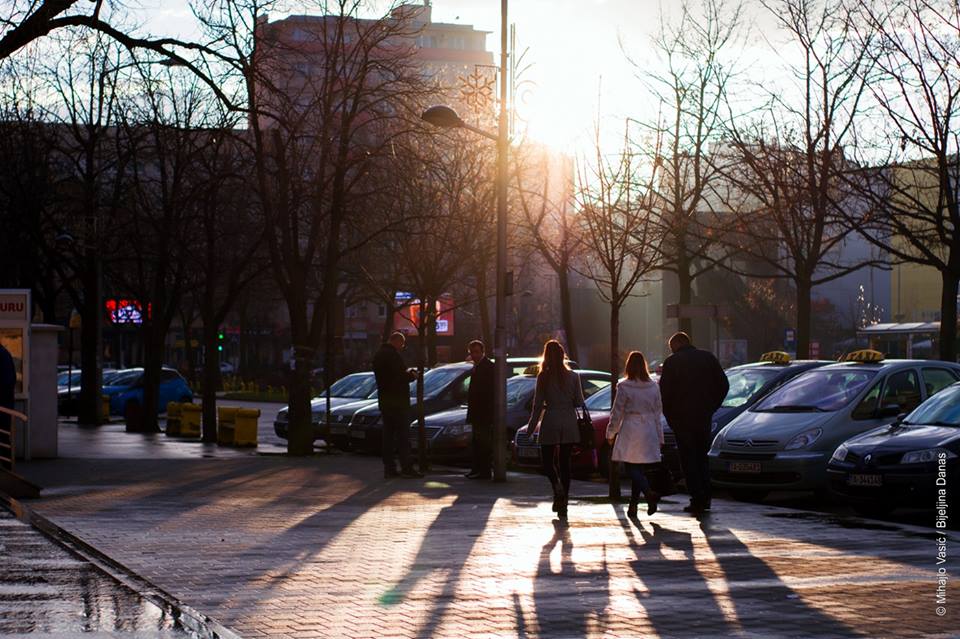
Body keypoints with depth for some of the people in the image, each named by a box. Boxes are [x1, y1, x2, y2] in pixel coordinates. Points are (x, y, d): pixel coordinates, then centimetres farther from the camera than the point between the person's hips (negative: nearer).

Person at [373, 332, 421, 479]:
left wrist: (407, 374, 15)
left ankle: (389, 468, 8)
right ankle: (406, 467, -8)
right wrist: (412, 375, -2)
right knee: (403, 434, -6)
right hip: (397, 400, -9)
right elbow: (401, 375, -21)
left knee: (388, 433, 9)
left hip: (384, 399, 9)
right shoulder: (393, 355, -15)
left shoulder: (378, 354, 15)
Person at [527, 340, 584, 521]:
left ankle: (557, 486, -19)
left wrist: (532, 426, 4)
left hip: (550, 423, -2)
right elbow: (579, 402, 5)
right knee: (564, 462, 9)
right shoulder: (573, 376, 1)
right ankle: (563, 506, 7)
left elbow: (538, 404, -4)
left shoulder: (543, 377, -5)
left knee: (547, 460, 11)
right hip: (569, 423, 2)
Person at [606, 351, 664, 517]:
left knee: (632, 469, -2)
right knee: (639, 469, 11)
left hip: (630, 432, -4)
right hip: (649, 433, 5)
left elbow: (617, 413, -5)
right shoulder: (653, 387, 5)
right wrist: (659, 437, 15)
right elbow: (658, 413, 9)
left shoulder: (624, 387, -8)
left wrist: (610, 433, 6)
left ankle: (650, 493, -26)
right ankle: (633, 505, 14)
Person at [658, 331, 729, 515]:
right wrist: (711, 408, 14)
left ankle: (697, 500, -5)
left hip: (682, 417, -4)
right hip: (704, 417, 4)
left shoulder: (672, 362, -6)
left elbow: (664, 392, -9)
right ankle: (705, 498, 13)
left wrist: (669, 415, 3)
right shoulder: (708, 358, 7)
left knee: (688, 460, 1)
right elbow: (724, 385, 9)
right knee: (702, 457, 16)